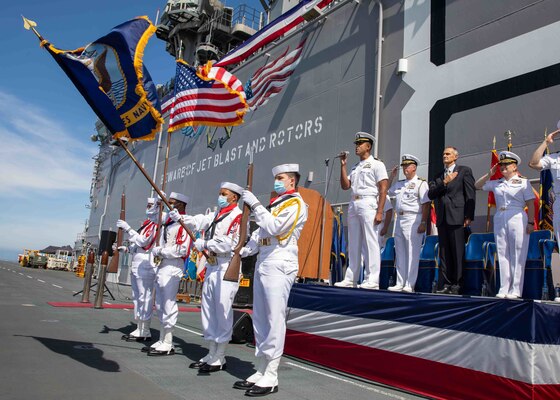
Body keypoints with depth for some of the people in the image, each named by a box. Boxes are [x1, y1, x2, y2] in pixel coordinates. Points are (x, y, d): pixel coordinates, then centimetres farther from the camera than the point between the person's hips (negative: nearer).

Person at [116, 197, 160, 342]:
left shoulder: (156, 225, -9)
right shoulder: (147, 223, 20)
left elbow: (143, 241, -19)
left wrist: (127, 228, -18)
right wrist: (126, 248, 15)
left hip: (146, 265, -10)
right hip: (137, 264, 10)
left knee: (145, 297, -7)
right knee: (137, 297, 12)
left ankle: (145, 331, -2)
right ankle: (139, 329, 19)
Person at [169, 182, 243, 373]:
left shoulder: (238, 216, -8)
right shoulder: (218, 214, 21)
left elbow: (230, 243, -18)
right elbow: (200, 221, 9)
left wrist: (205, 244, -13)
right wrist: (180, 218, -5)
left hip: (226, 269, -9)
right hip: (212, 267, 9)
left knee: (222, 313, -6)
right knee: (208, 311, 12)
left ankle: (219, 358, 4)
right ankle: (212, 354, 22)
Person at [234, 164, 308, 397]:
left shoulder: (295, 203, -4)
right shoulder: (276, 203, 23)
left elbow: (274, 227, -18)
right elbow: (260, 233, 22)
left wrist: (254, 204, -14)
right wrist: (242, 251, 10)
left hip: (279, 265, -9)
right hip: (263, 263, 9)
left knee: (274, 321, -8)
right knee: (260, 320, 10)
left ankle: (271, 378, -2)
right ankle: (261, 372, 17)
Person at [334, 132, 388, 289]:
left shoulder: (376, 164, 2)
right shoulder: (355, 168, 22)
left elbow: (383, 189, -6)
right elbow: (345, 186, 14)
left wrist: (379, 212, -15)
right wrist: (343, 165, 9)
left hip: (368, 205, -7)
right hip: (353, 205, 7)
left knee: (371, 242, -9)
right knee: (353, 244, 8)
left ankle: (372, 280, -7)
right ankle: (350, 279, 12)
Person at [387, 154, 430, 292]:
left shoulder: (421, 183, -2)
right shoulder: (399, 184, 19)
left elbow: (426, 204, -9)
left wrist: (423, 223, -17)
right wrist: (391, 177, 18)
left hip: (413, 220, -7)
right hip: (399, 220, 7)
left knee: (412, 253, -7)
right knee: (400, 253, 8)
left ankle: (410, 285, -6)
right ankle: (400, 284, 14)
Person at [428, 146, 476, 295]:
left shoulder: (464, 171, 6)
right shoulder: (438, 176, 20)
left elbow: (470, 194, -2)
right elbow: (430, 194, 7)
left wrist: (469, 216, -10)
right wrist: (444, 183, -6)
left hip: (457, 217, -5)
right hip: (442, 219, 5)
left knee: (458, 253, -4)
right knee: (444, 254, 5)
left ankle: (457, 285, 1)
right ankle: (445, 284, 9)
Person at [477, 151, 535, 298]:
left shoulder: (523, 182, 3)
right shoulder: (496, 183, 14)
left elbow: (530, 204, -1)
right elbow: (477, 186, 20)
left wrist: (530, 223, -9)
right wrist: (489, 174, 9)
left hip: (517, 219, -4)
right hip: (499, 220, 4)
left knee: (517, 256, -3)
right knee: (502, 255, 4)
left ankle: (516, 290, 1)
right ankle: (504, 289, 8)